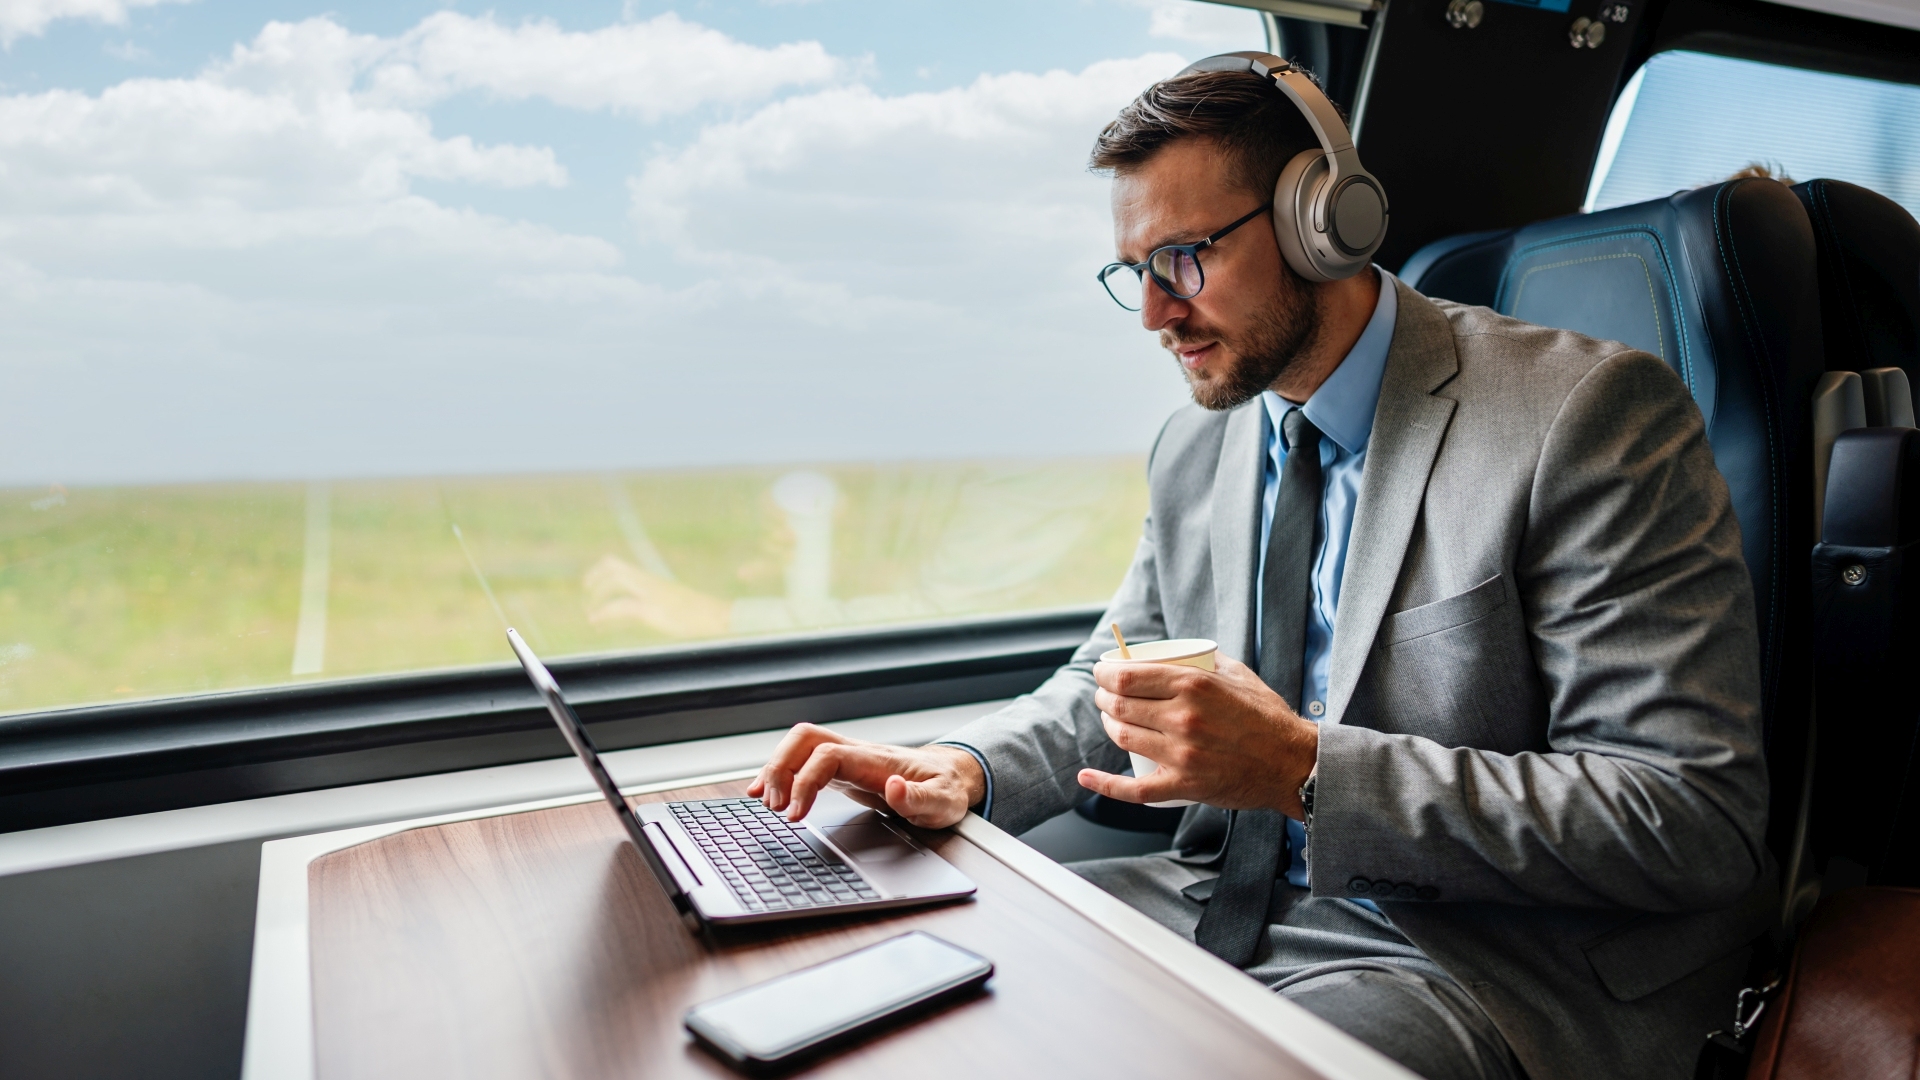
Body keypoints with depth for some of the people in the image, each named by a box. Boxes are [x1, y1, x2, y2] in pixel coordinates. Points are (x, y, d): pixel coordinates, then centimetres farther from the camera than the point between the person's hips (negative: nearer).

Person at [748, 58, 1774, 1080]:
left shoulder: (1585, 416, -14)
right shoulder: (1192, 449, 7)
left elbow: (1698, 823, -18)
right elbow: (1111, 681, 16)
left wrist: (1306, 771, -27)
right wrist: (967, 765, -6)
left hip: (1482, 957, -5)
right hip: (1230, 906, 6)